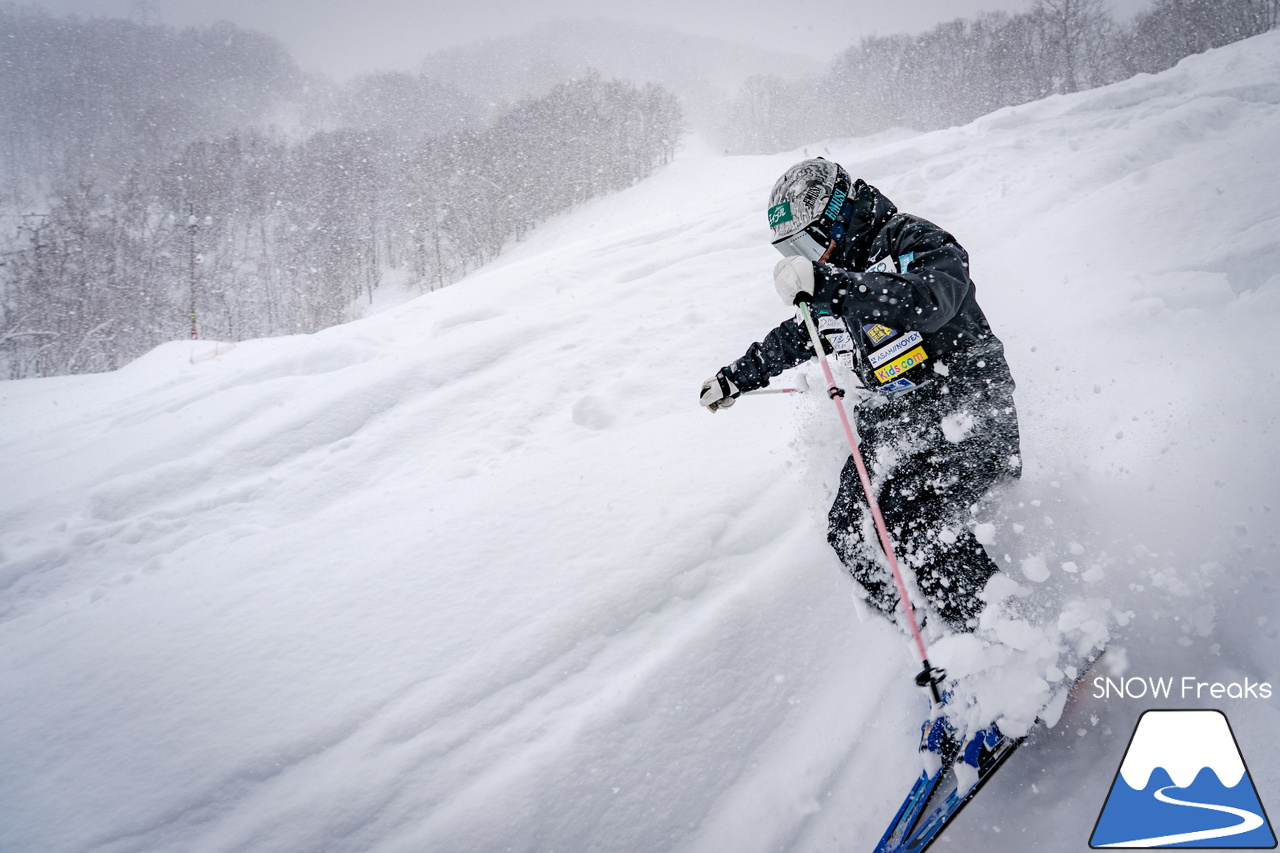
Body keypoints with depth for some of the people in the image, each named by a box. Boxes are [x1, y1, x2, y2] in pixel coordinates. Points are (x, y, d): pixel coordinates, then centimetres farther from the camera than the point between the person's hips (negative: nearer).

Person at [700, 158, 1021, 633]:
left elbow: (930, 300, -32)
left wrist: (829, 286, -38)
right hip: (893, 418, 9)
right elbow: (795, 338, 33)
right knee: (850, 531, -8)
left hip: (962, 403, -8)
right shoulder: (836, 279, 15)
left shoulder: (914, 241, -9)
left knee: (916, 521, -29)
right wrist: (738, 378, 42)